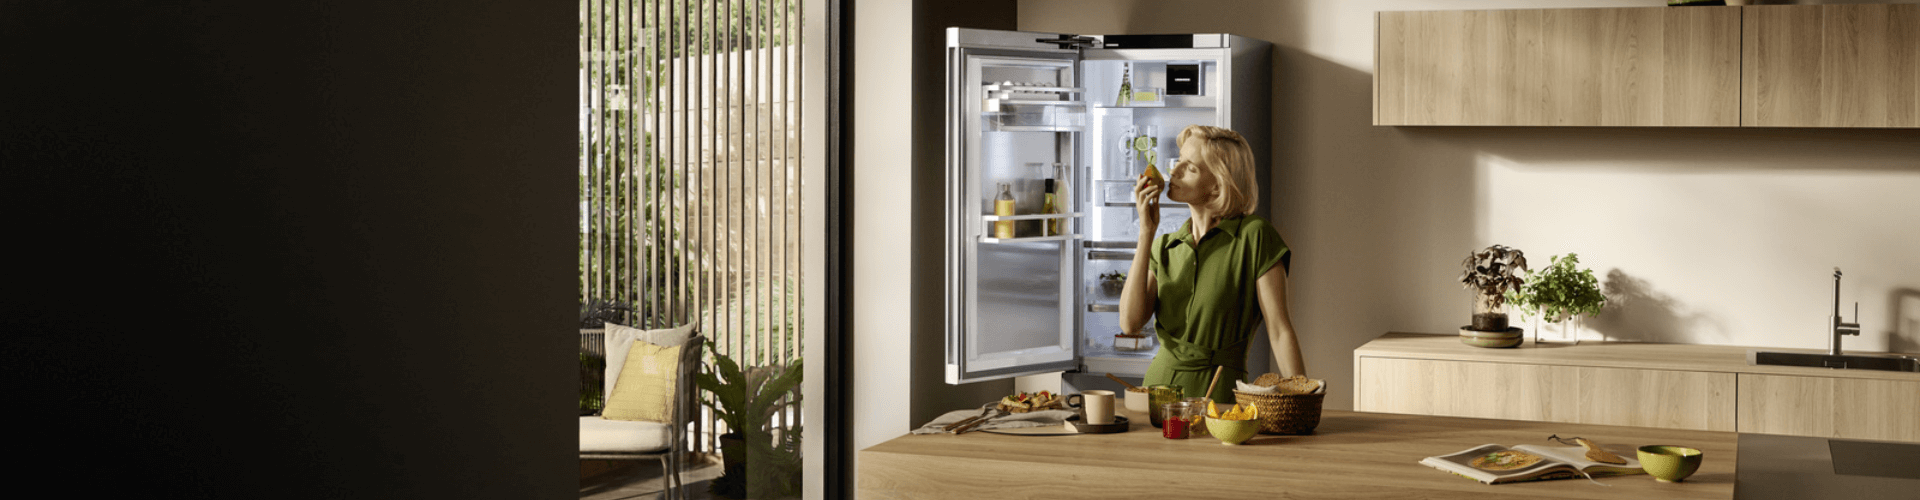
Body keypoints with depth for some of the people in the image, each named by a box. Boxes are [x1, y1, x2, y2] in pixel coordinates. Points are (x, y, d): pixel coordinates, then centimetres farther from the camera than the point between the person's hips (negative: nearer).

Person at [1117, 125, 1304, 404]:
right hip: (1160, 381, 4)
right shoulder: (1165, 247, 10)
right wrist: (1146, 233, -4)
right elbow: (1130, 323, -4)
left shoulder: (1253, 236, -5)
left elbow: (1280, 331, -6)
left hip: (1219, 391, -4)